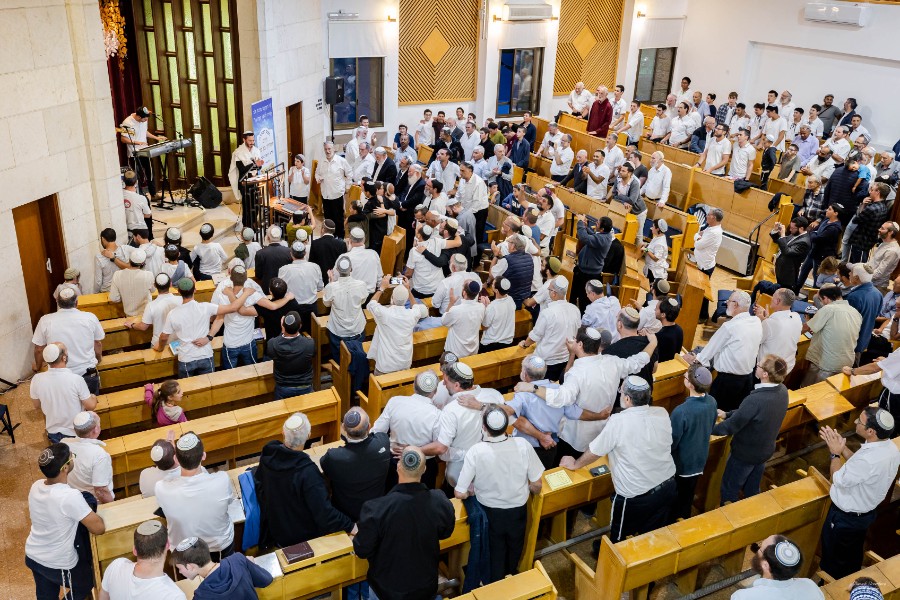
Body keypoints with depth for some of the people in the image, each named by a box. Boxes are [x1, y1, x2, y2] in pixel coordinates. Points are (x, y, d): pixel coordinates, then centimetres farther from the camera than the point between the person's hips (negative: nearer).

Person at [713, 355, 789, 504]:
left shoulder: (755, 399, -38)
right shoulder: (782, 390, -13)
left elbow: (731, 427, -25)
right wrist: (727, 414, 7)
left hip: (745, 453, -7)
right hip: (766, 450, 7)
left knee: (729, 491, 17)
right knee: (752, 490, 28)